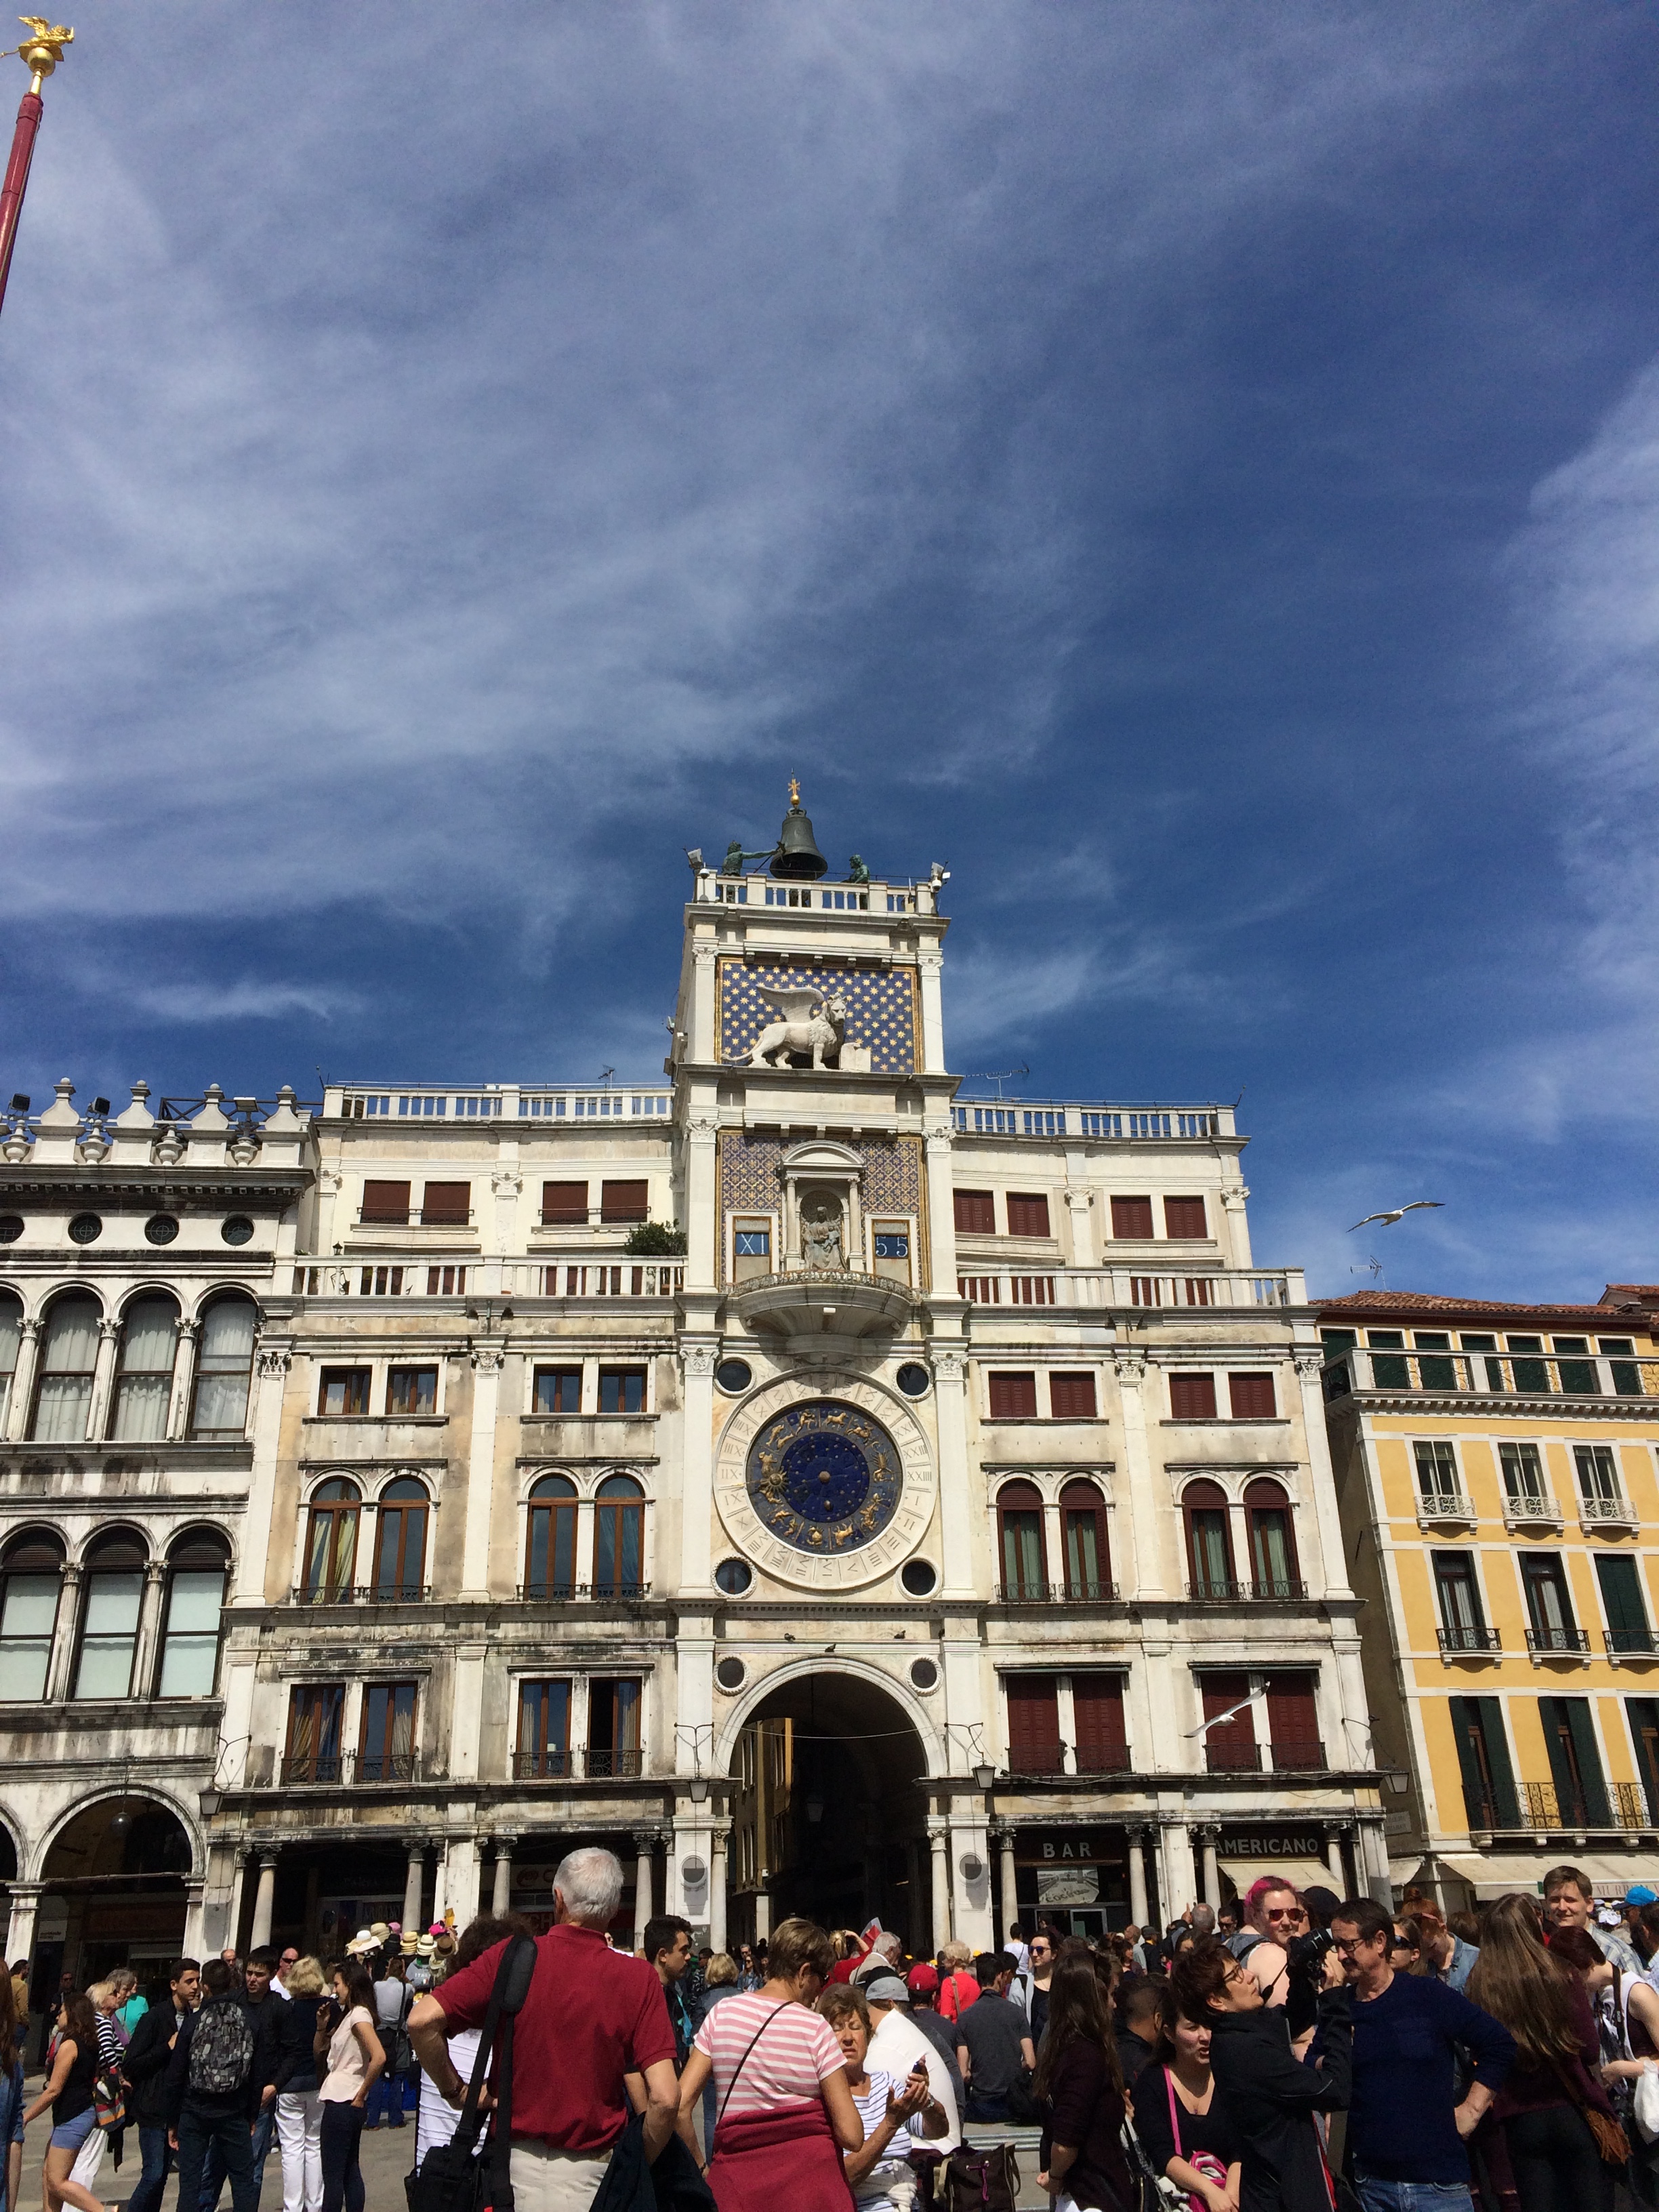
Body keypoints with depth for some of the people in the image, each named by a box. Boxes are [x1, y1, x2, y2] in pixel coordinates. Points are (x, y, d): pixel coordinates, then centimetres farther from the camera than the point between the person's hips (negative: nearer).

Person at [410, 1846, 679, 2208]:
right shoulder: (640, 1977, -11)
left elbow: (422, 2020, -15)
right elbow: (664, 2098, -17)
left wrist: (454, 2091, 0)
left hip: (515, 2162, 1)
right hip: (592, 2175, -1)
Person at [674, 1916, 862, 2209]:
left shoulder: (722, 2014, -1)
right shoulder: (815, 2029, -8)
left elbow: (679, 2108, -3)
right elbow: (851, 2136, -11)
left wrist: (698, 2167, 9)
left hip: (737, 2184, 2)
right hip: (809, 2179, -1)